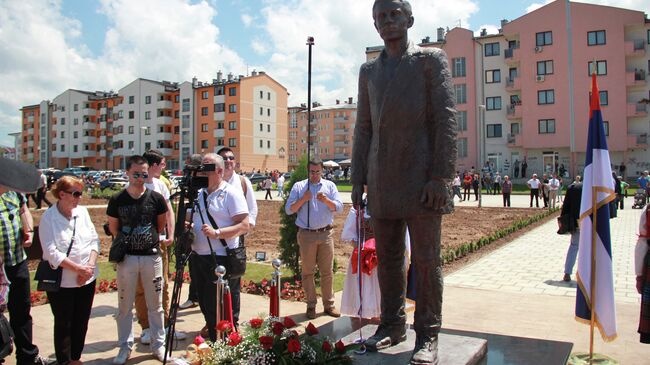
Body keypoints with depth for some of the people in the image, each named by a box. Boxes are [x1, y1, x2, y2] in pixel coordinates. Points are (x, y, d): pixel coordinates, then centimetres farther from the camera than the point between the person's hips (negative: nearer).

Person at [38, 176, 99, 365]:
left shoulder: (82, 212, 2)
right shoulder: (48, 218, -11)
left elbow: (95, 240, 3)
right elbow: (51, 252, -17)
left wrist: (90, 266, -10)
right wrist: (79, 268, -19)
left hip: (87, 278, 4)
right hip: (62, 282, -4)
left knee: (81, 321, 14)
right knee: (63, 324, 9)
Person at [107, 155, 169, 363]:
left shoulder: (156, 198, -4)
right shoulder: (117, 200, -3)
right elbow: (113, 228, 8)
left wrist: (153, 238, 7)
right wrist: (126, 242, 4)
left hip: (152, 256, 0)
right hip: (127, 258, 0)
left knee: (155, 305, 10)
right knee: (125, 305, 10)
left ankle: (158, 344, 24)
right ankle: (125, 347, 25)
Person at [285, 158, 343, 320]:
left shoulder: (330, 186, 9)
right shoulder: (298, 187, 6)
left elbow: (339, 207, 1)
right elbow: (288, 209, 0)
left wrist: (326, 200, -16)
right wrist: (303, 199, -14)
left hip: (326, 234, 1)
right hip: (306, 235, -1)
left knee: (327, 271, 6)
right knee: (308, 272, 5)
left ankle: (329, 304, 16)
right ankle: (311, 306, 15)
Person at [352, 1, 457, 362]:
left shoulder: (431, 59, 4)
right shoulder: (369, 70, 18)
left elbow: (446, 119, -4)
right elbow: (363, 127, 16)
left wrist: (440, 176, -13)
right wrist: (357, 179, 9)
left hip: (421, 179, -5)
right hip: (382, 183, 5)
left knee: (426, 261, 2)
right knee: (388, 259, 11)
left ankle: (428, 336, 13)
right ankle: (392, 325, 25)